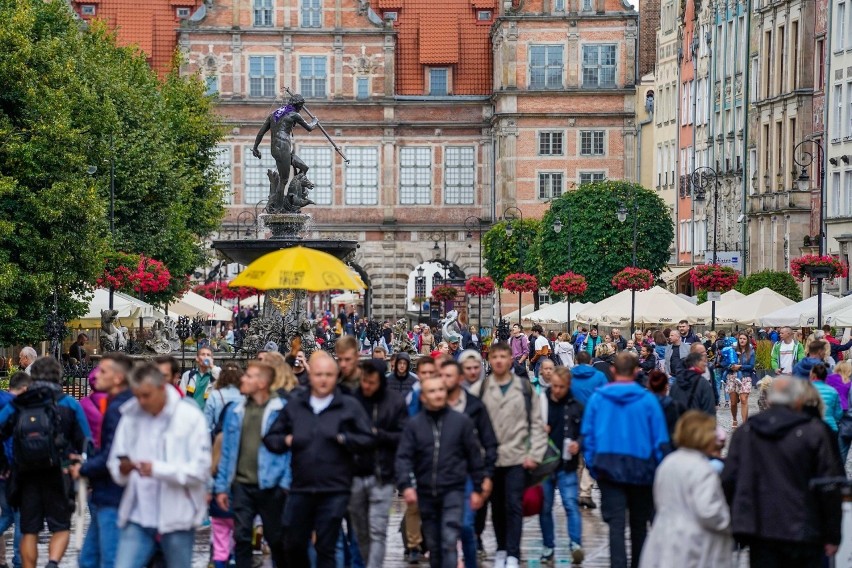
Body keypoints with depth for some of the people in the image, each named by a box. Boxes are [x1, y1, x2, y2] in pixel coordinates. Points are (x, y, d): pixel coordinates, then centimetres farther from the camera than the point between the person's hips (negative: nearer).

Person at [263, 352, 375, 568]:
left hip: (334, 491, -3)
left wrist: (344, 439, -16)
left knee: (325, 549, 2)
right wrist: (286, 441, -7)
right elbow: (270, 437, 13)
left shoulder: (349, 406, -1)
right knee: (293, 545, 10)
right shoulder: (294, 404, 9)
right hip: (301, 488, 3)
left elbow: (368, 440, -2)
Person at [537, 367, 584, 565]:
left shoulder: (576, 406, -1)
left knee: (571, 504, -11)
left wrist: (578, 444, -13)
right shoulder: (539, 402, -1)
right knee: (545, 507, 9)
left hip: (567, 466, -2)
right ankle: (548, 547, 19)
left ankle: (576, 544, -15)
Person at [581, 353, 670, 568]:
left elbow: (587, 435, 1)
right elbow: (660, 439, -4)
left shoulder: (597, 398, 0)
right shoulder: (648, 399, -4)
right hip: (640, 468, 0)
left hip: (608, 467, 0)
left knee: (616, 523, -4)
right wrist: (659, 469, 3)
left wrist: (593, 466, 7)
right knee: (638, 524, 16)